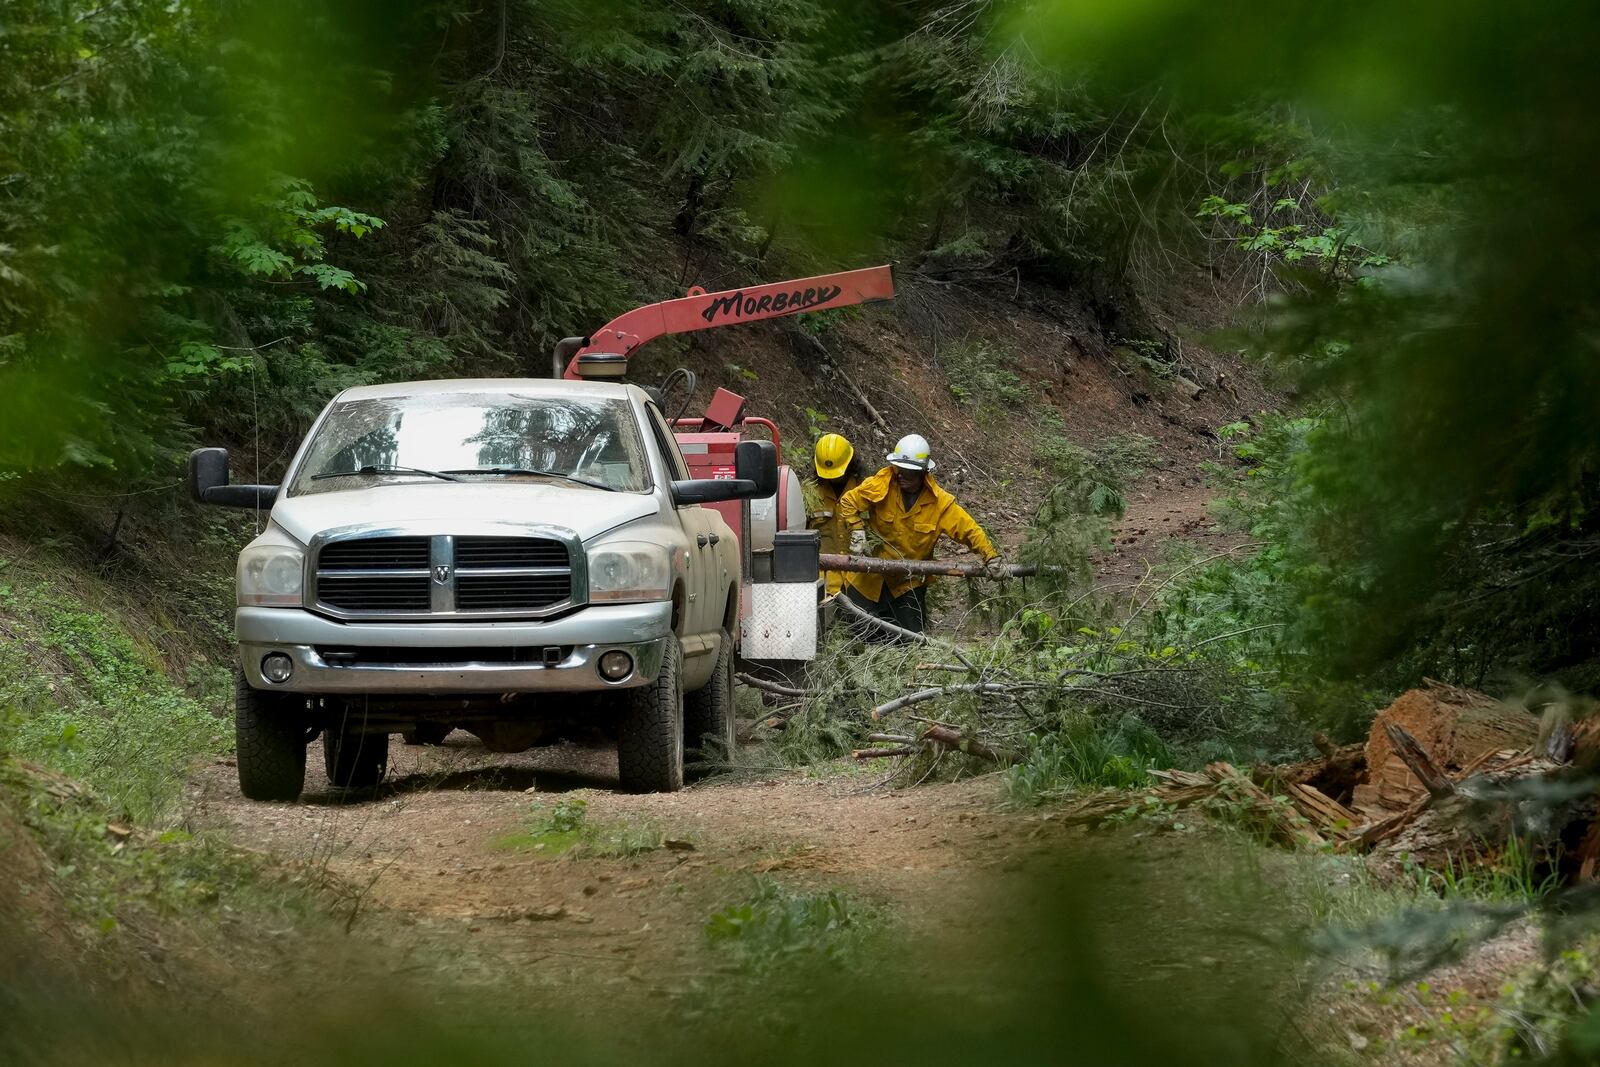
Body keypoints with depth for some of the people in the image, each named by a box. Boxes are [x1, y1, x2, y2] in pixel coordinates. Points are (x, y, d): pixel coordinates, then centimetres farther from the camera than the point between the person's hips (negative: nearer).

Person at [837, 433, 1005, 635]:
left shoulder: (939, 502, -13)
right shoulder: (882, 486, -15)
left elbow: (969, 530, -9)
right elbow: (848, 502, -3)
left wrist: (991, 558, -18)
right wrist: (857, 531, -16)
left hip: (909, 583, 0)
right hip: (871, 577, 0)